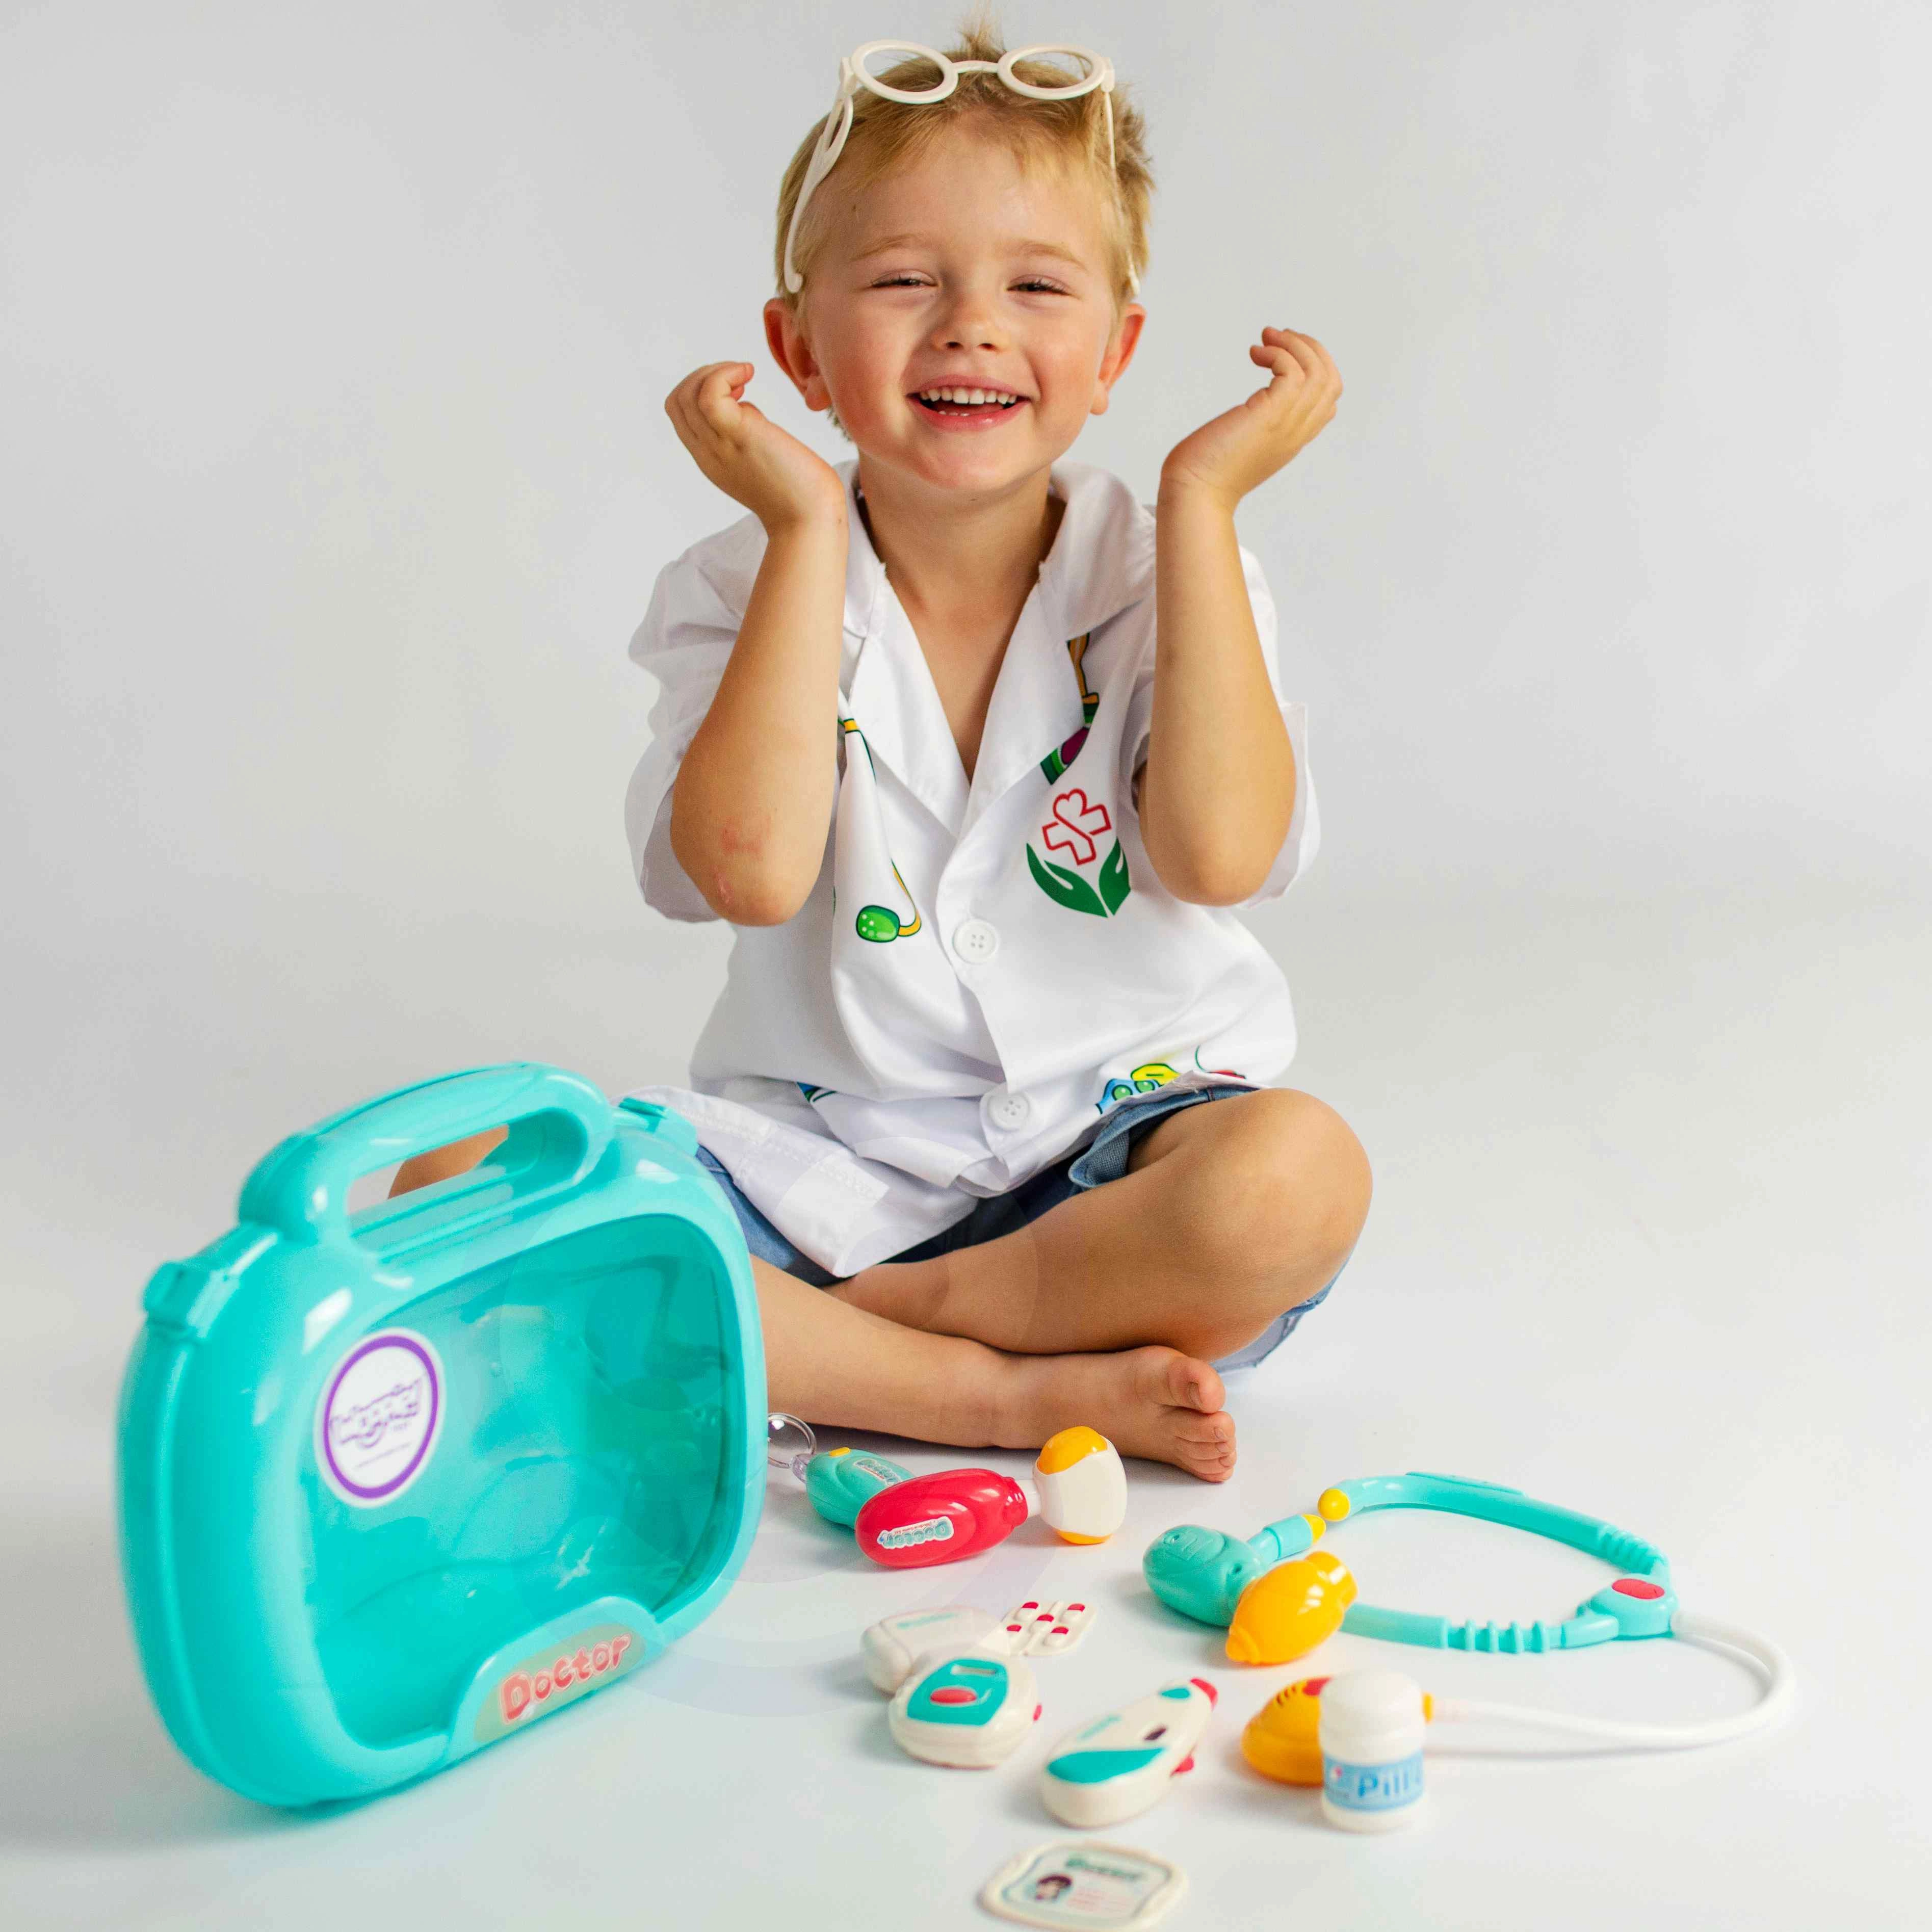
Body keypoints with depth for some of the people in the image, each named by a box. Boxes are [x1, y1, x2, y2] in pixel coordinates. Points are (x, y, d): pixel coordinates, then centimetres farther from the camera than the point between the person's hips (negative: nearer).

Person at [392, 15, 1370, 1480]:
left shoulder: (1176, 580, -1)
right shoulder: (746, 590, -2)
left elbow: (1220, 856, -20)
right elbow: (750, 870, -21)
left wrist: (1202, 502, -16)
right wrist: (810, 531, -18)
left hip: (1105, 1157, -1)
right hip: (819, 1163, 1)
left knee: (1295, 1174, -34)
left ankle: (858, 1323, -13)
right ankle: (1022, 1389, -22)